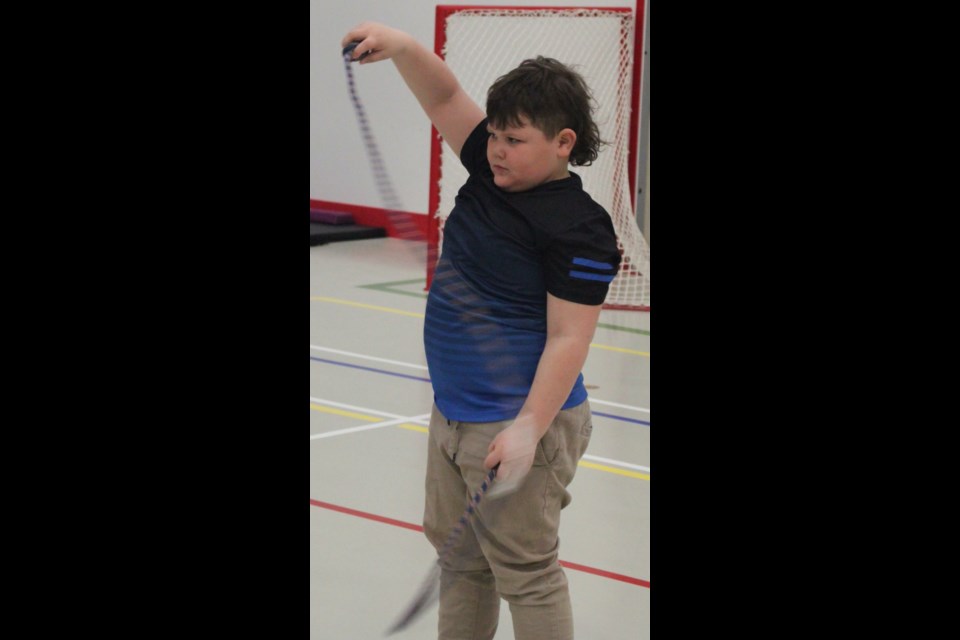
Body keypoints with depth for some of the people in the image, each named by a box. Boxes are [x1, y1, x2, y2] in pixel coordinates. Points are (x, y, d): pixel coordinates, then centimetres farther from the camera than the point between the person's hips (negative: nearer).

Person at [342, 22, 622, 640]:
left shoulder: (578, 228, -19)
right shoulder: (495, 171, 5)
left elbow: (568, 338, -21)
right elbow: (444, 96, 7)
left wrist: (529, 428, -26)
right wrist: (401, 46, -12)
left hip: (516, 427, -9)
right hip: (454, 415, 9)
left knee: (526, 574, -2)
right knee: (458, 552, 19)